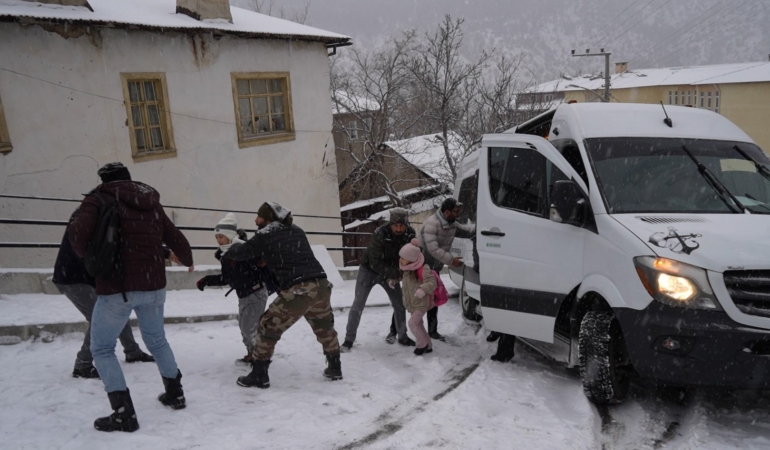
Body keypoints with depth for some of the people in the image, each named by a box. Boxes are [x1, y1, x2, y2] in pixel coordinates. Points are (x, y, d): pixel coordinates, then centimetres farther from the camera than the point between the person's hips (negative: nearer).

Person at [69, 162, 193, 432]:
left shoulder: (100, 198, -3)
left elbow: (78, 233, -19)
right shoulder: (152, 203, 13)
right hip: (154, 286, 6)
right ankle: (175, 393, 32)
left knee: (102, 348, 8)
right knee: (157, 340, 24)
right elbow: (175, 238, 19)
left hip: (117, 288, -5)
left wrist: (89, 258, 3)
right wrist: (187, 260, 39)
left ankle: (123, 413, 2)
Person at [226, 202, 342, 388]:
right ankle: (335, 368, 35)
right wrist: (266, 259, 37)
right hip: (321, 285, 6)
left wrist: (234, 247, 36)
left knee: (268, 328, 11)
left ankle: (259, 375, 16)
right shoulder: (297, 231, 21)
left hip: (297, 290, -6)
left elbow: (240, 253, 13)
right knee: (325, 328, 27)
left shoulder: (265, 235, 5)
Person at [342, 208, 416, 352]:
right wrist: (395, 273, -37)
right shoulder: (379, 234, -33)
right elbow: (375, 262, -31)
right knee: (358, 305, -3)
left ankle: (402, 336, 24)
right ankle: (349, 339, 11)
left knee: (400, 304, 5)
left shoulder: (410, 233, -18)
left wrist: (396, 275, -18)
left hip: (390, 272, 4)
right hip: (369, 270, -4)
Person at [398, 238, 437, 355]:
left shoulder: (422, 269, -23)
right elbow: (401, 277, 25)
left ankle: (423, 344, 5)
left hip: (422, 302, -9)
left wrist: (422, 289, -46)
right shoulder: (405, 269, 3)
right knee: (418, 324, 14)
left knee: (412, 322, -13)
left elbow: (432, 282, -31)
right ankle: (428, 346, 26)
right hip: (412, 303, 9)